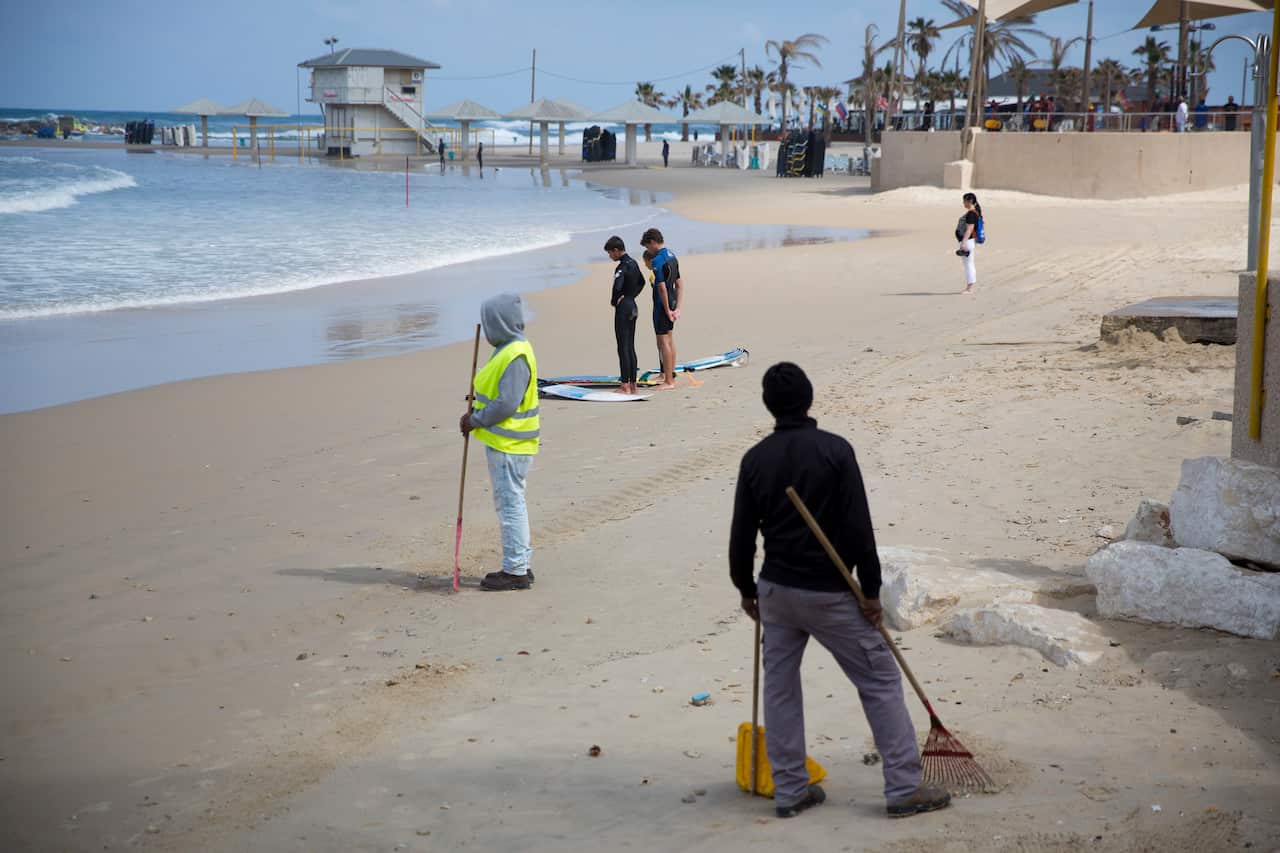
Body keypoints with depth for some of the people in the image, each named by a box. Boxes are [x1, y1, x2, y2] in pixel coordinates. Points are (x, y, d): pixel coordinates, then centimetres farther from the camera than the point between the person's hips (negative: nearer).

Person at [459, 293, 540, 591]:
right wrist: (476, 414, 7)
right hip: (503, 443, 11)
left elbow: (506, 404, -25)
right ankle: (519, 565, 25)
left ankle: (515, 571, 1)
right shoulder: (507, 350, 13)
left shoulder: (515, 357, -21)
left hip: (509, 447, -11)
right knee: (510, 504, 17)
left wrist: (475, 420, -14)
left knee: (510, 505, -5)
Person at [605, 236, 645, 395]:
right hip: (633, 307, 9)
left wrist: (614, 301, -13)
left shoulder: (622, 267, -18)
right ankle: (633, 384, 16)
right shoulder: (633, 263, 10)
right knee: (630, 347, 13)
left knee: (623, 347, -5)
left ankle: (625, 386, -4)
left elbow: (617, 287, -32)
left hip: (623, 308, -9)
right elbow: (641, 282, 25)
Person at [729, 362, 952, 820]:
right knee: (881, 680, 4)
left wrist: (746, 589, 18)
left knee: (780, 686, 14)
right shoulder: (834, 450, -13)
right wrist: (871, 591, -7)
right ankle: (904, 788, 4)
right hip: (829, 593, -4)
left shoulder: (755, 459, -1)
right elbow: (858, 528, -15)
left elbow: (741, 535, 4)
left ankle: (789, 791, 17)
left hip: (776, 589, 4)